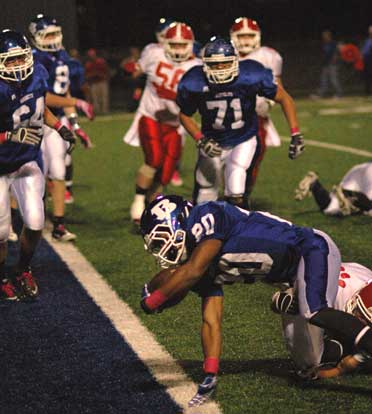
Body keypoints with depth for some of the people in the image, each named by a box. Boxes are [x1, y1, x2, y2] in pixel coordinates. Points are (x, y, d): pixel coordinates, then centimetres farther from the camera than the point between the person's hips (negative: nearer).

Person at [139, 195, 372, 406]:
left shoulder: (206, 218, -16)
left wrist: (152, 300, -13)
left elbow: (193, 271, -27)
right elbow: (211, 321, 8)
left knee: (314, 313, -31)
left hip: (313, 248, -10)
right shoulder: (203, 261, 10)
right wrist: (210, 376, 0)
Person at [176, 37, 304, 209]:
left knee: (237, 197, -18)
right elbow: (185, 115, 0)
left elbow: (284, 98, -11)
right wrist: (200, 140, -16)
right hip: (213, 144, 2)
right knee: (204, 198, 11)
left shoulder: (250, 76, -24)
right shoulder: (195, 84, -20)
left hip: (244, 142, -2)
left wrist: (295, 134, -17)